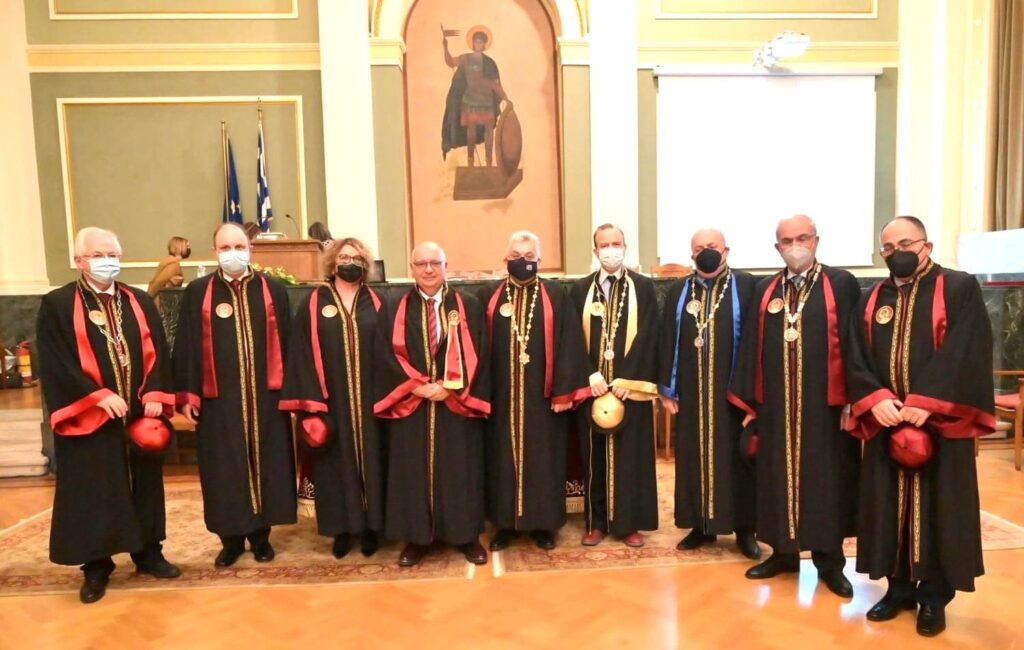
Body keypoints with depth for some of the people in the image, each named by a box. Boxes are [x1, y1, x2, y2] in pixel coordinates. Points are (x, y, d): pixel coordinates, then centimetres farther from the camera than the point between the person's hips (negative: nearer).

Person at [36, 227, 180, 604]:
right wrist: (97, 396, -19)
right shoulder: (56, 305, -2)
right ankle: (95, 567, 21)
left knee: (144, 484, 12)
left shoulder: (140, 302, 10)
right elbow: (55, 364, -10)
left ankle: (148, 553, 27)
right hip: (88, 417, -3)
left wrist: (155, 395, -9)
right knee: (93, 492, 5)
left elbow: (156, 353, 4)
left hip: (140, 414, 4)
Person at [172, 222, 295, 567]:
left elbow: (285, 344, 4)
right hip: (218, 399, 0)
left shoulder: (273, 290, 4)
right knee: (225, 469, 7)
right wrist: (188, 395, -3)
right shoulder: (197, 293, 3)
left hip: (265, 396, 1)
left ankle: (261, 533, 24)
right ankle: (231, 537, 23)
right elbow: (187, 347, 2)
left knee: (265, 463, 8)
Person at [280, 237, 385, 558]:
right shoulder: (313, 303, 1)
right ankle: (343, 527, 21)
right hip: (331, 401, -1)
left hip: (370, 400, 1)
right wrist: (309, 405, -10)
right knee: (337, 461, 7)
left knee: (370, 457, 7)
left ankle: (371, 526, 21)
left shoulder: (376, 303, 6)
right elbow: (303, 356, -3)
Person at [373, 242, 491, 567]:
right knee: (413, 471, 6)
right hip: (410, 404, 1)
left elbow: (476, 354, -4)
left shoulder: (468, 307, 4)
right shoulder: (394, 310, 6)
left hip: (457, 405, 0)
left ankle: (467, 536, 20)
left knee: (461, 471, 6)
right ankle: (416, 538, 20)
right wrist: (418, 386, -14)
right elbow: (386, 356, -2)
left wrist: (449, 386, -15)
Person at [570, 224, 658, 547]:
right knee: (594, 456, 7)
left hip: (631, 386, -1)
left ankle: (629, 523, 19)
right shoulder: (580, 289, 6)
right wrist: (590, 376, -12)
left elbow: (648, 337, -5)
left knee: (631, 456, 5)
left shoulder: (644, 287, 2)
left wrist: (626, 380, -13)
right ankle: (596, 522, 20)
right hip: (591, 386, 1)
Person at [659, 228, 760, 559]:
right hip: (691, 392, 3)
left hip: (733, 390, -3)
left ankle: (744, 528, 22)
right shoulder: (679, 291, 8)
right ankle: (701, 524, 23)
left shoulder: (747, 286, -2)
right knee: (694, 457, 9)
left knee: (737, 458, 7)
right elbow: (668, 342, 6)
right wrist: (667, 389, 2)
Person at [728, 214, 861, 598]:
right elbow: (751, 347, 8)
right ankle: (783, 551, 26)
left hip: (825, 403, -3)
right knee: (778, 477, 10)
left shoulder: (842, 285, -1)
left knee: (825, 479, 6)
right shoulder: (765, 290, 9)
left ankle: (829, 560, 21)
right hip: (775, 404, 3)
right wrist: (748, 400, 6)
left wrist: (853, 399, -10)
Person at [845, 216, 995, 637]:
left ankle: (934, 595, 19)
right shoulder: (870, 301, 11)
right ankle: (899, 586, 23)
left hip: (940, 422, -3)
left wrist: (924, 403, -22)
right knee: (890, 506, 9)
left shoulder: (960, 289, -1)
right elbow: (856, 360, 3)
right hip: (885, 424, 4)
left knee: (938, 508, 4)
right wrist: (875, 399, -15)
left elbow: (965, 353, -13)